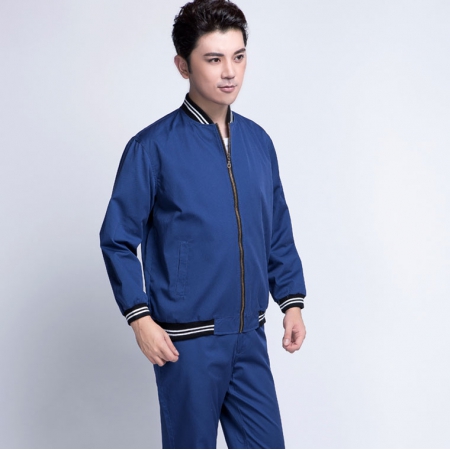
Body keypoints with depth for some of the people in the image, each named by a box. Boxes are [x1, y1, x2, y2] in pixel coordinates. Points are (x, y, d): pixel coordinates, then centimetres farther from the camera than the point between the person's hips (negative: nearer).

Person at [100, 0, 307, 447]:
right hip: (187, 341, -4)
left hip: (248, 335, 5)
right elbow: (117, 239, -5)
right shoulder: (152, 148, -8)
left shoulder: (258, 141, 7)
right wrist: (140, 317, -11)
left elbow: (279, 233, 14)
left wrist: (292, 301, 8)